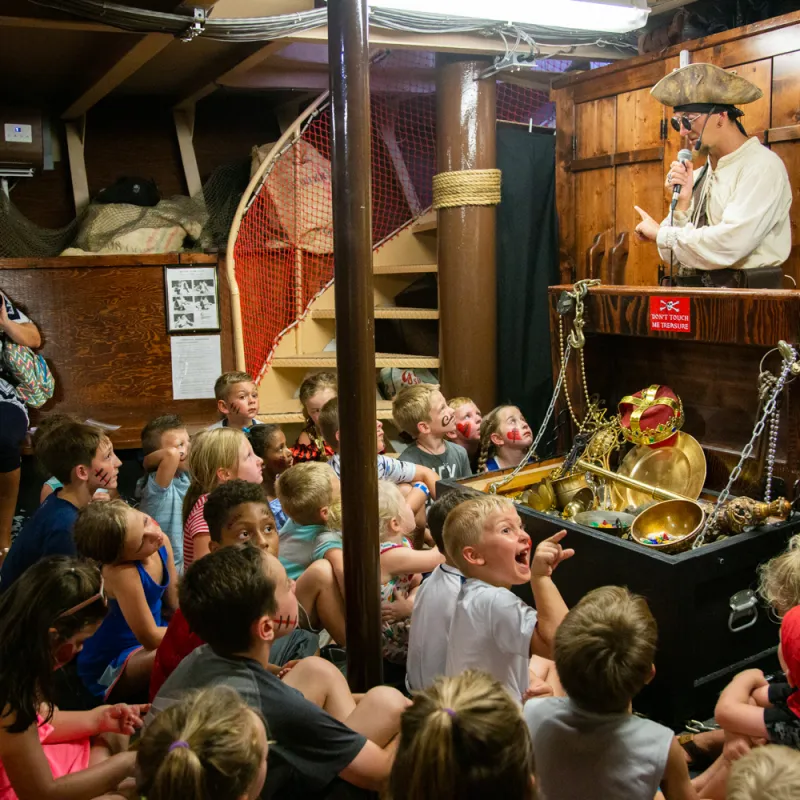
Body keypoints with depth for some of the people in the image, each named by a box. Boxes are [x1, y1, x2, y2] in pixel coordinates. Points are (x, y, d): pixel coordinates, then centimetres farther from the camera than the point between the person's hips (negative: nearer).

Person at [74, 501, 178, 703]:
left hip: (146, 641, 8)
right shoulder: (123, 573, -33)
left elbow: (177, 600, 2)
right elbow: (150, 637, -26)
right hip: (109, 666, -8)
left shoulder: (162, 543, -12)